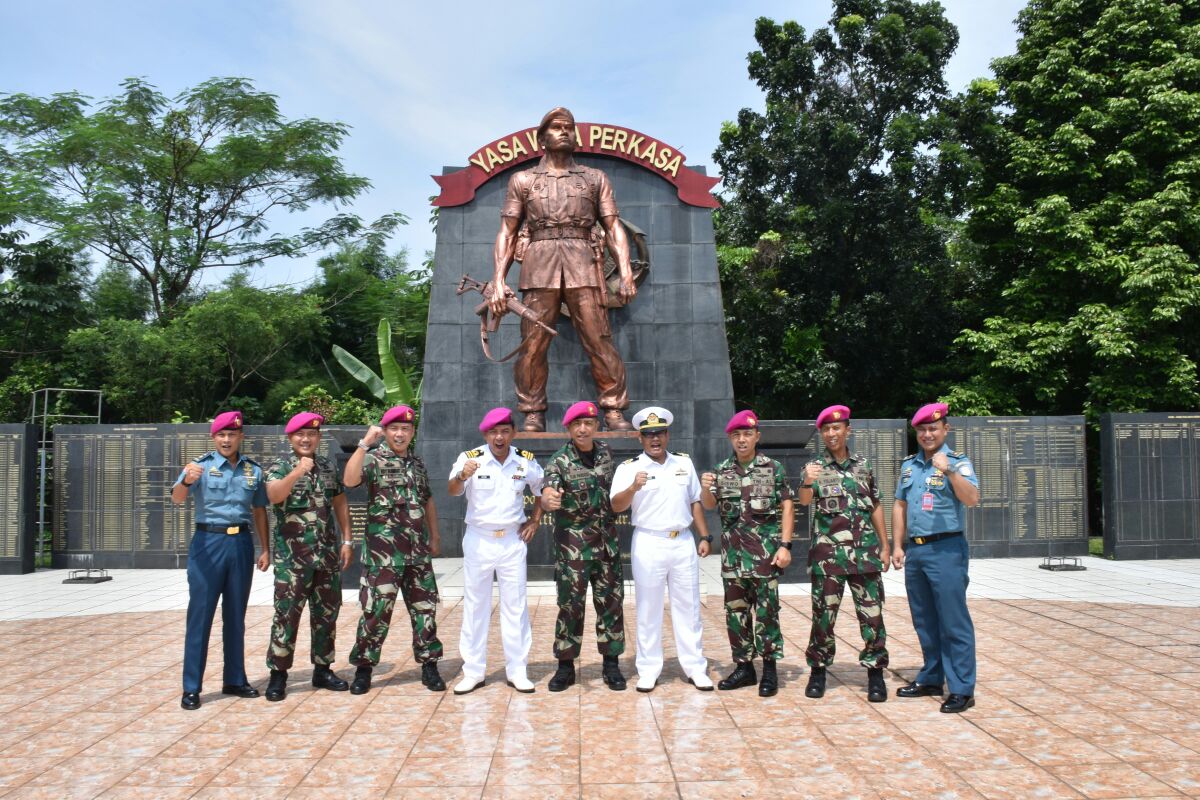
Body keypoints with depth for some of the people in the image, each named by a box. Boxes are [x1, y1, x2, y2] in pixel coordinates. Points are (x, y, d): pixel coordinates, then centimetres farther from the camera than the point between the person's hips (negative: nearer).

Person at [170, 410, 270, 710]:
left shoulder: (253, 470, 7)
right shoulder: (201, 465, -4)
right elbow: (176, 499, -18)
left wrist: (265, 548, 10)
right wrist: (187, 481, -40)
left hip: (241, 543, 3)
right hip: (208, 542, -3)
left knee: (236, 615, 12)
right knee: (200, 614, -1)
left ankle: (235, 680, 22)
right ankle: (191, 688, 6)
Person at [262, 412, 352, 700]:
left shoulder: (329, 467, 11)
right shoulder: (280, 467, -3)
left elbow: (340, 503, 16)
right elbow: (273, 495, -22)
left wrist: (346, 540, 10)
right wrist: (297, 472, -35)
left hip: (327, 554, 4)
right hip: (292, 556, -4)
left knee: (327, 613, 10)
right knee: (286, 614, -4)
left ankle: (322, 670, 22)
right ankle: (278, 674, 7)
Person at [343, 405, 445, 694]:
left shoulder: (417, 463, 14)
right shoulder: (373, 458, -4)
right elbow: (349, 480, -25)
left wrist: (434, 535, 20)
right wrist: (365, 443, -28)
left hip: (417, 550, 5)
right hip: (383, 550, -5)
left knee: (425, 607, 7)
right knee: (376, 609, -1)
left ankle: (429, 665, 17)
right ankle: (364, 668, 13)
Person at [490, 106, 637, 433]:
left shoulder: (595, 178, 19)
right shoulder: (523, 179, 19)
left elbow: (614, 227, 12)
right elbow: (507, 233, 13)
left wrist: (625, 270, -3)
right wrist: (498, 279, 0)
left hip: (583, 266, 0)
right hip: (539, 266, 0)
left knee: (600, 342, -6)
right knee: (533, 345, -5)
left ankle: (614, 412, -3)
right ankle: (533, 416, 1)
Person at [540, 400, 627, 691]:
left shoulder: (606, 452, 5)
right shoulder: (559, 460, -10)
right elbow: (548, 497, -27)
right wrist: (547, 500, -47)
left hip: (607, 541, 4)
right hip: (572, 543, -4)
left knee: (611, 601, 7)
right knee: (570, 604, 1)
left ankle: (611, 664, 18)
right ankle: (565, 665, 13)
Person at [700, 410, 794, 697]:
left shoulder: (773, 468, 0)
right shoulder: (721, 471, 9)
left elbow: (787, 507, -2)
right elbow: (709, 505, 3)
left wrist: (785, 545, -10)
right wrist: (706, 489, -20)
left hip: (766, 550, -4)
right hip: (733, 552, 4)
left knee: (766, 610, -1)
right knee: (735, 610, 9)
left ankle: (770, 670, 7)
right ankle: (743, 667, 20)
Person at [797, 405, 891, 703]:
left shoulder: (863, 465, 10)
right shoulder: (815, 468, 1)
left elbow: (876, 507, 16)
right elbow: (804, 500, -17)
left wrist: (885, 546, 12)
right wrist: (808, 482, -39)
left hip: (865, 552, 2)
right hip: (827, 552, -2)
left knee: (872, 613, 2)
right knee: (823, 614, 4)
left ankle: (875, 672, 12)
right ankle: (818, 671, 16)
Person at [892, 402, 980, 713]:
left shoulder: (958, 462, -4)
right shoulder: (909, 465, 14)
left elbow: (972, 499, -19)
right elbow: (900, 506, 18)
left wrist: (949, 471, -30)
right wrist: (897, 545, 12)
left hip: (946, 550, -6)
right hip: (915, 550, 7)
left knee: (954, 622, -5)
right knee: (924, 621, 15)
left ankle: (962, 690, 1)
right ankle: (931, 679, 26)